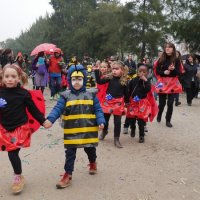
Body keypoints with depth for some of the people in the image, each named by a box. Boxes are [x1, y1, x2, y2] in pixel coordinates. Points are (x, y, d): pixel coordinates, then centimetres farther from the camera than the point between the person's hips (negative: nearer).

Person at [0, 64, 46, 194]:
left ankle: (18, 177, 19)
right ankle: (19, 176, 31)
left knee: (13, 153, -5)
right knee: (12, 153, 6)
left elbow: (33, 109, -1)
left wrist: (43, 121, -3)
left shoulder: (23, 93, -8)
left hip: (20, 128, -3)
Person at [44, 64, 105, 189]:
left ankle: (93, 163, 50)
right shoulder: (65, 96, -3)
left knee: (90, 149, 20)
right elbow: (58, 109, -11)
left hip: (89, 130, 1)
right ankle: (68, 175, 14)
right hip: (71, 131, -1)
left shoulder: (91, 95, 0)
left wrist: (101, 121, -15)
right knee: (70, 153, 3)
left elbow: (98, 110, 0)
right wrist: (50, 120, -27)